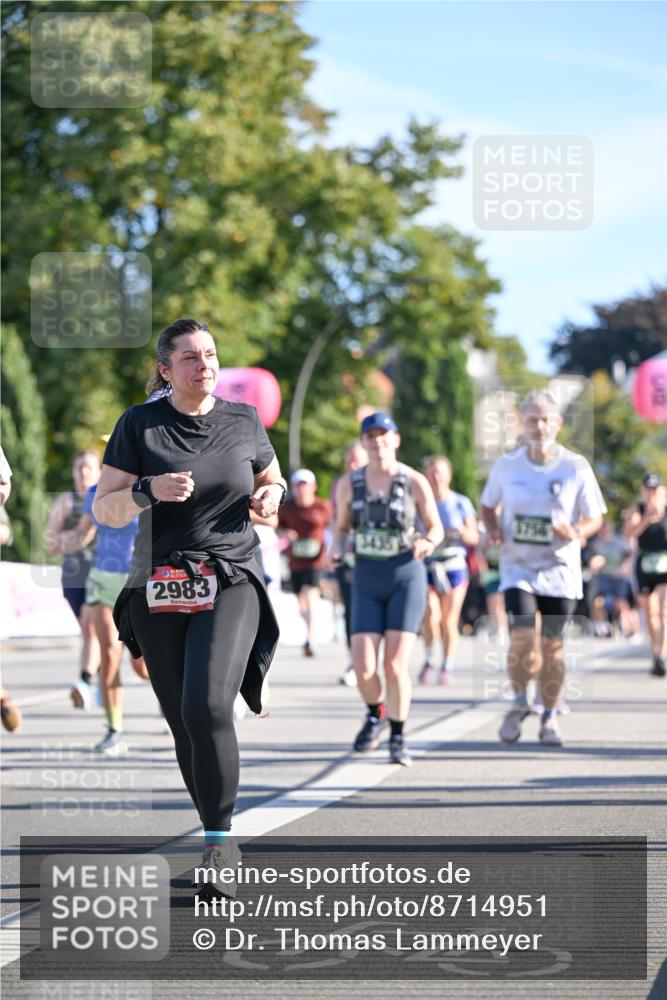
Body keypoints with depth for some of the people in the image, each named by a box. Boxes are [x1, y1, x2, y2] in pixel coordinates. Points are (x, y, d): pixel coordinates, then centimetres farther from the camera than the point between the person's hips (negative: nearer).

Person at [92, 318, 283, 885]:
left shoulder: (243, 421, 8)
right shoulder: (139, 424, 3)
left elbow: (272, 482, 23)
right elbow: (105, 509, 2)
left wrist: (271, 497, 0)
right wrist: (149, 490, -17)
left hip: (231, 585, -1)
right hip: (159, 592, 1)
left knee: (207, 708, -21)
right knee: (183, 724, 4)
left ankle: (219, 841, -13)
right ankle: (219, 840, 21)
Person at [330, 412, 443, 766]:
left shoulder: (415, 482, -5)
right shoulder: (348, 484, 2)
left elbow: (436, 528, 5)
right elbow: (342, 527, 15)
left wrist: (427, 543, -17)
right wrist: (336, 549, -6)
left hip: (406, 577, -2)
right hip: (367, 581, 2)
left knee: (395, 665, -12)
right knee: (363, 669, -7)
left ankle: (398, 737, 8)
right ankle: (375, 713, 26)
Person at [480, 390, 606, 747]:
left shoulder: (576, 467, -3)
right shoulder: (507, 465, 1)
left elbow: (595, 518, 3)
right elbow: (488, 506, 15)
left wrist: (576, 533, -18)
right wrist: (494, 530, -6)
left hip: (559, 569, 0)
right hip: (518, 567, 0)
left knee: (552, 645, 5)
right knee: (522, 639, -15)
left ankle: (549, 716, 24)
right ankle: (519, 703, 12)